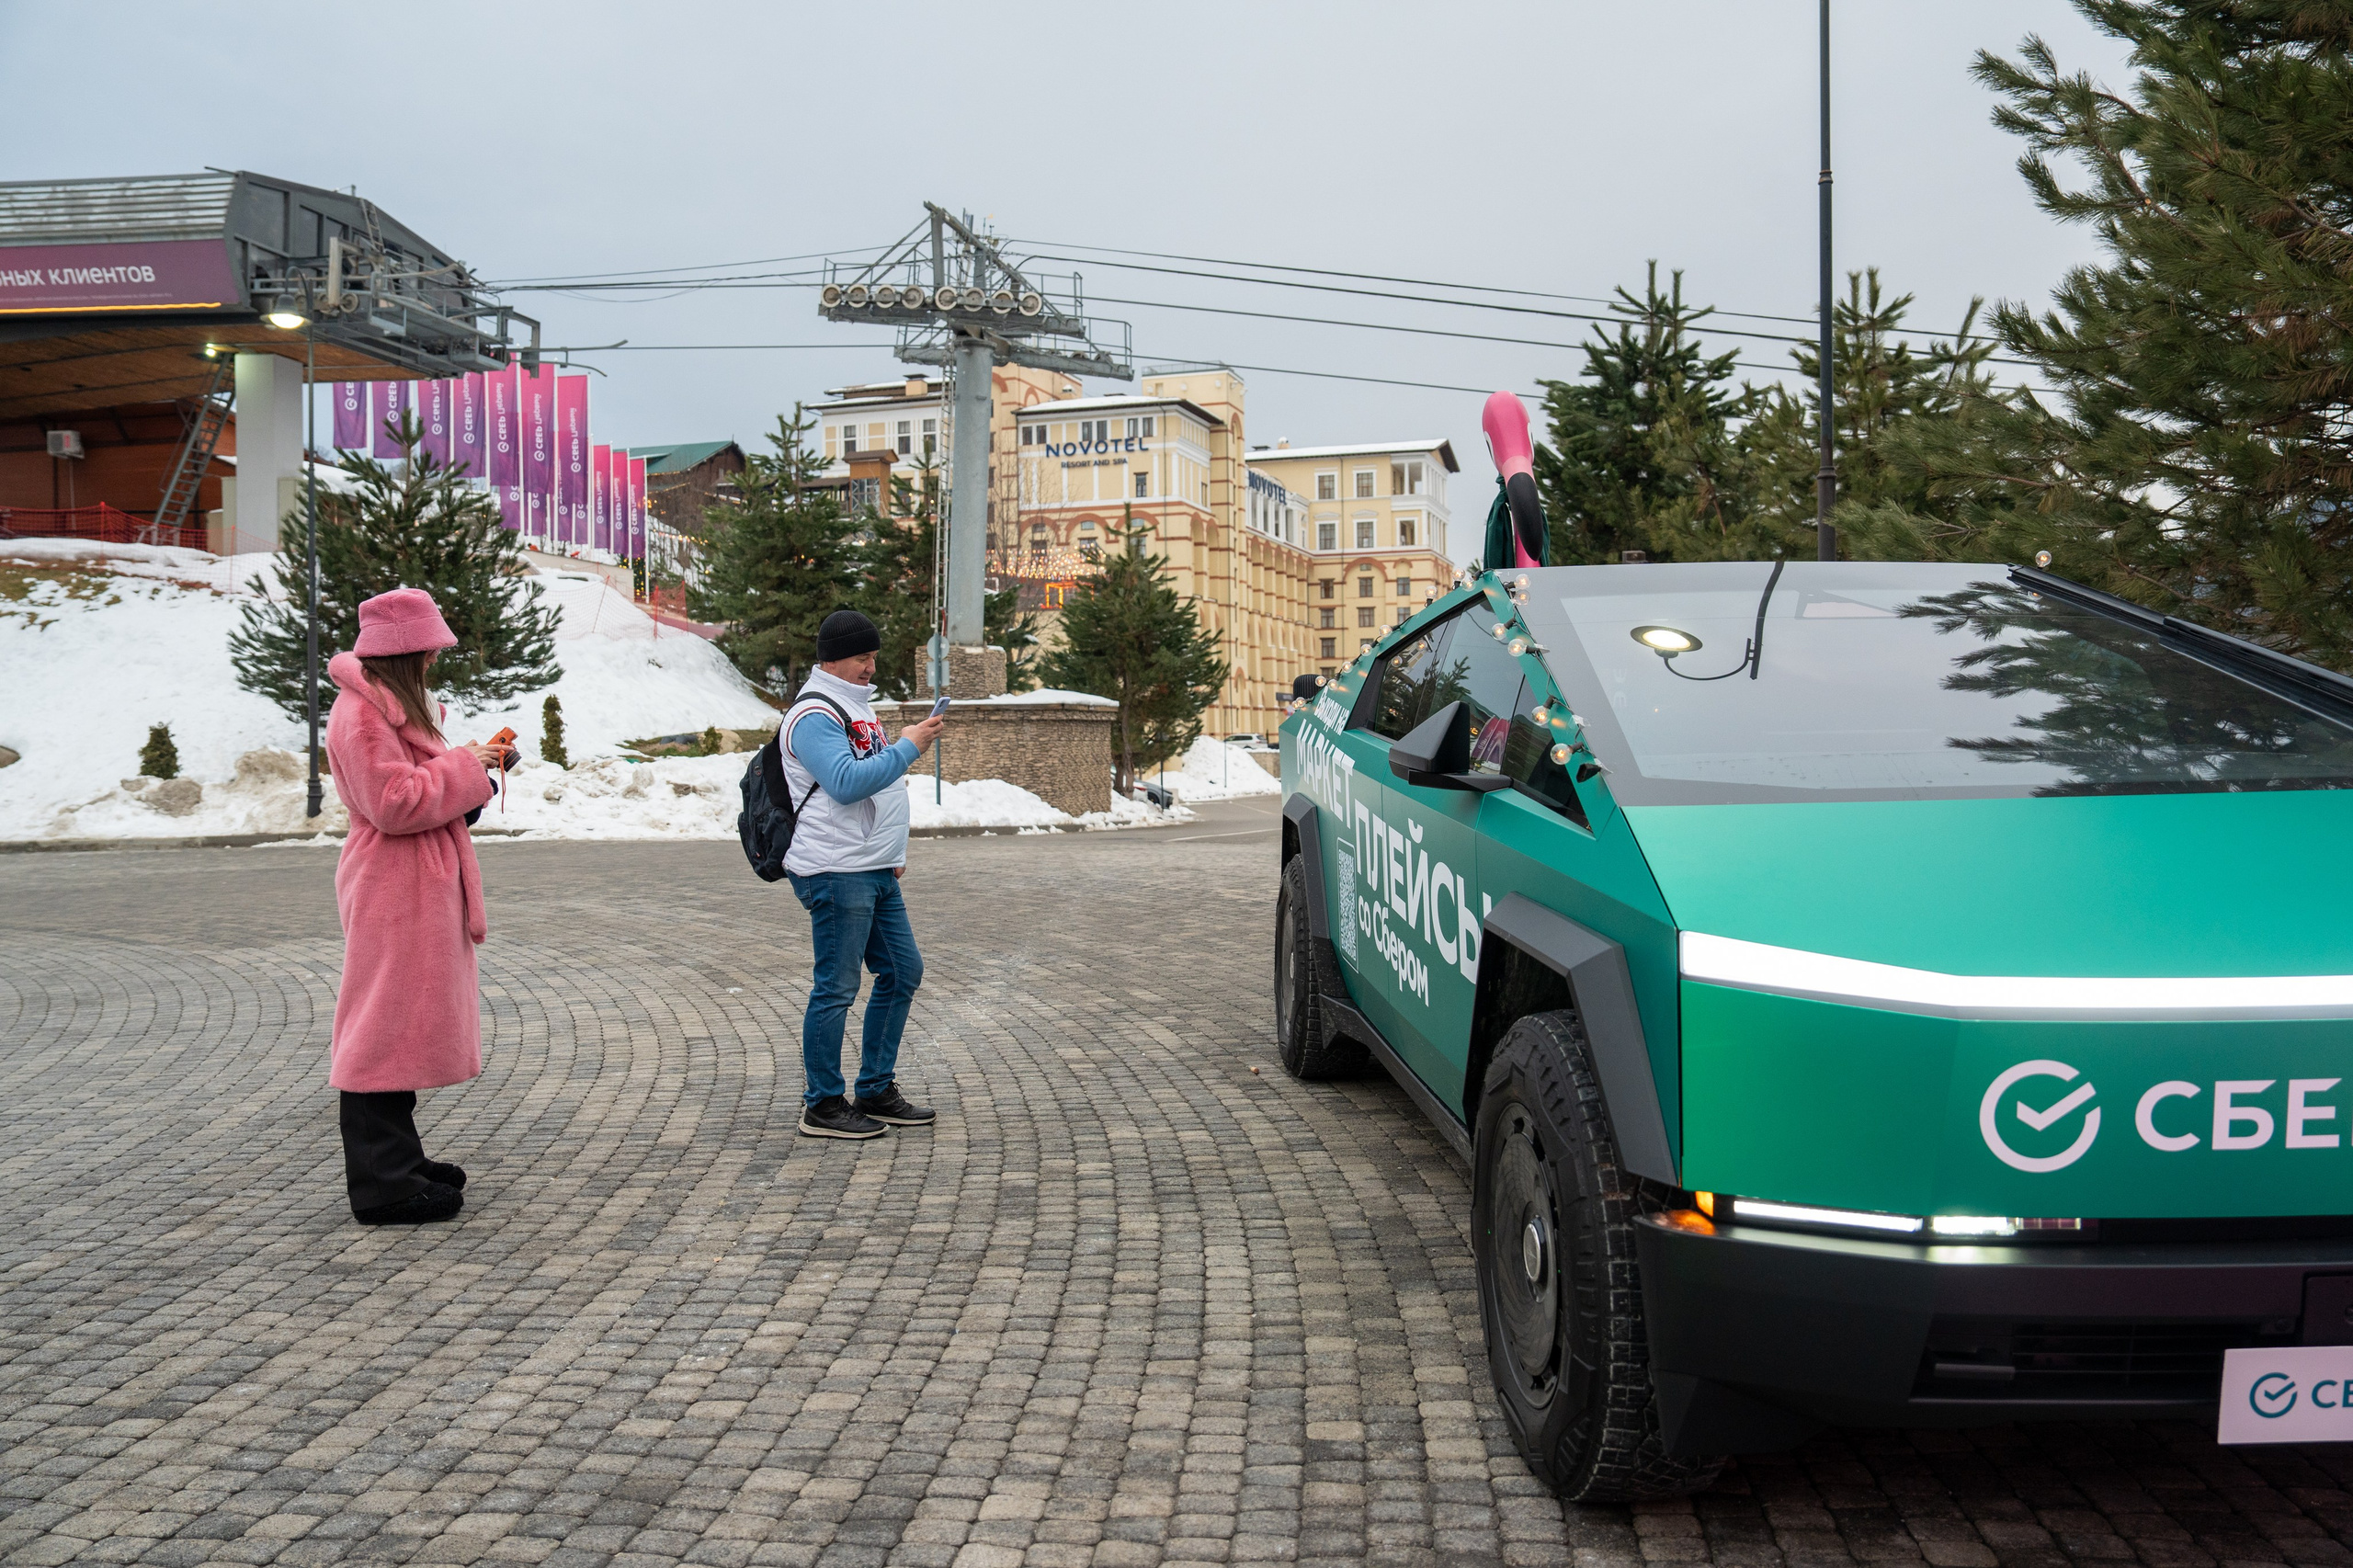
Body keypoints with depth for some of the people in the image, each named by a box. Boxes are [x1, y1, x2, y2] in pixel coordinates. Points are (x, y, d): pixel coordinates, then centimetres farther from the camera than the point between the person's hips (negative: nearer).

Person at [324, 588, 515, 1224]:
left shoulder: (393, 704, 18)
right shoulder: (360, 713, -16)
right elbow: (395, 802, -22)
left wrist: (470, 769, 7)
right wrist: (464, 768, -14)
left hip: (418, 888, 11)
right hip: (392, 891, -11)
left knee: (403, 1027, 16)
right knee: (386, 1028, -6)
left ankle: (398, 1161, 26)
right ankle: (384, 1186, -2)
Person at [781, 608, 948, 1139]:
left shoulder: (856, 704, 19)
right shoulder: (813, 715, -13)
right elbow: (847, 782, -25)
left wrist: (892, 851, 22)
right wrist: (908, 747, -20)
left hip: (876, 873, 10)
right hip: (835, 874, -10)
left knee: (903, 972, 12)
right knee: (836, 988, -4)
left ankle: (876, 1091, 22)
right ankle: (823, 1106, 6)